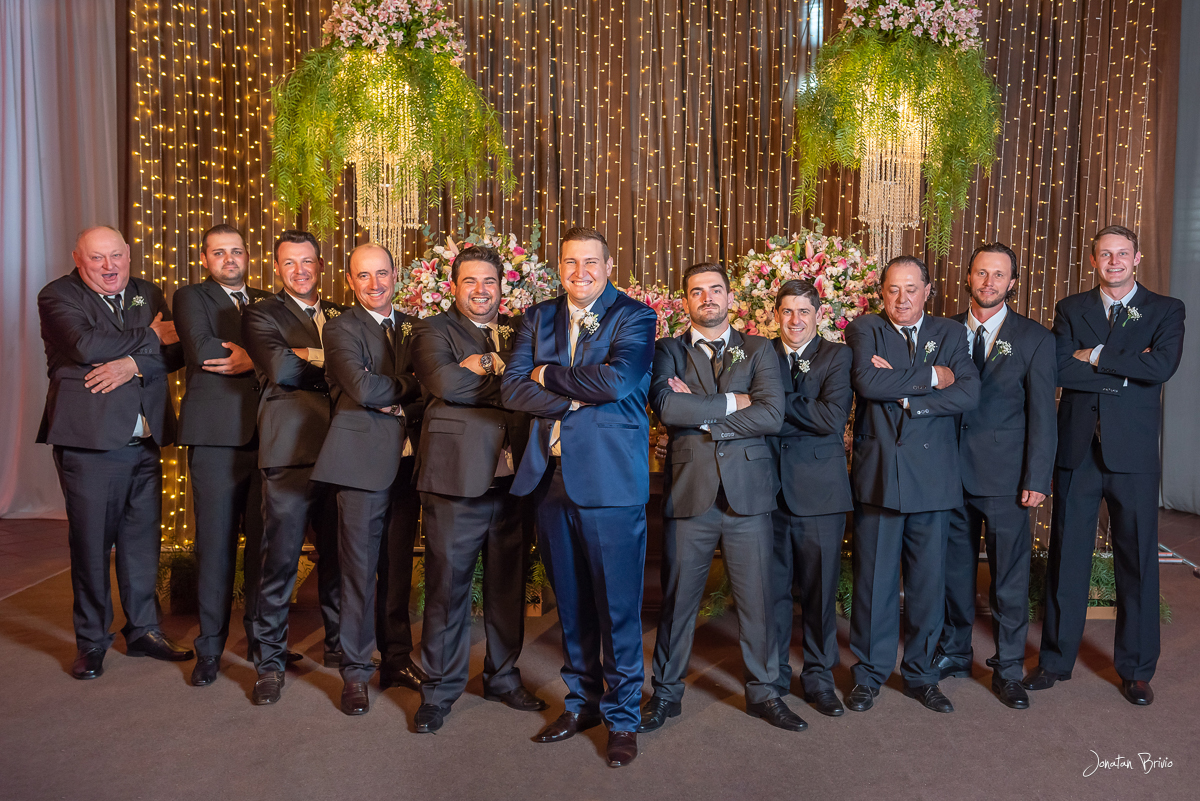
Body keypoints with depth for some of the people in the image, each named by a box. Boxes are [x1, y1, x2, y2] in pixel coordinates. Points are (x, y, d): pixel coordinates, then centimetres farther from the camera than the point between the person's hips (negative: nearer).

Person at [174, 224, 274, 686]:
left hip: (265, 435, 3)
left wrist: (254, 360, -7)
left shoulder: (267, 304, 20)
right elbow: (202, 351, -12)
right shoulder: (191, 298, 7)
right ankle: (210, 648, 13)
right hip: (216, 437, -3)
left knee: (264, 542, 6)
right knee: (216, 544, 1)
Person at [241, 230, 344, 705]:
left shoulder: (343, 317, 19)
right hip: (291, 453, -4)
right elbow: (280, 369, -12)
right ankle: (270, 662, 12)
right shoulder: (262, 315, 5)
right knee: (280, 560, -1)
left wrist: (305, 357, -5)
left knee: (338, 556, 11)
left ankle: (338, 646, 26)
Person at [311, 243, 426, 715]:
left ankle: (397, 660, 26)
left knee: (399, 568, 12)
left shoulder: (412, 327, 16)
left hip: (407, 462, 5)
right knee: (360, 570, 1)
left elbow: (428, 387, 8)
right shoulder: (341, 328, 0)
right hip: (364, 460, -5)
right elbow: (362, 388, -14)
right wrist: (411, 387, -3)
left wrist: (391, 400, -9)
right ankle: (356, 672, 14)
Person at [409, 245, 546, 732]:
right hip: (457, 477, -4)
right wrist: (508, 385, -7)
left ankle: (503, 677, 31)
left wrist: (487, 364, -8)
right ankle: (440, 689, 19)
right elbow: (445, 384, -16)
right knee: (447, 586, 3)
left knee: (508, 583, 14)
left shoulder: (520, 330, 17)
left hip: (512, 479, 4)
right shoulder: (434, 331, 3)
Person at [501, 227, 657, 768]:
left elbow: (617, 380, -19)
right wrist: (576, 398, -12)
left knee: (617, 605, 2)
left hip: (610, 480, -4)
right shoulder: (538, 317, 13)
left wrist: (548, 374, -7)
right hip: (551, 476, 5)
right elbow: (512, 387, 1)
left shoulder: (634, 317, -1)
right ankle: (582, 701, 32)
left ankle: (622, 717, 19)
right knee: (570, 602, 15)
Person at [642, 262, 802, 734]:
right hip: (688, 493, -1)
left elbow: (771, 415, -7)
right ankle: (666, 692, 24)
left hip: (747, 492, 1)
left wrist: (701, 416, -10)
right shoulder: (668, 351, 7)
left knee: (757, 598, 8)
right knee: (678, 598, 8)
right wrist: (730, 403, -10)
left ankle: (762, 691, 26)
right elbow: (665, 407, -13)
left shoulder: (758, 351, 9)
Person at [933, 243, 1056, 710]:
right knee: (954, 570, 13)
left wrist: (1037, 479, -7)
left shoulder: (1034, 338, 1)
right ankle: (954, 654, 30)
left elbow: (1042, 414, -2)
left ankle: (1008, 671, 20)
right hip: (952, 472, 2)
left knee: (1009, 578, 5)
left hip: (1004, 476, -2)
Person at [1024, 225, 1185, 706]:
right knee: (1067, 557, 7)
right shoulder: (1070, 309, 9)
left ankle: (1135, 669, 21)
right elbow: (1060, 370, -6)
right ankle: (1056, 661, 19)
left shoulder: (1165, 311, 6)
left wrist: (1096, 356, -9)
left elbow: (1162, 367, -13)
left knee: (1137, 561, 6)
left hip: (1133, 454, -1)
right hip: (1077, 450, 1)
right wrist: (1125, 371, -11)